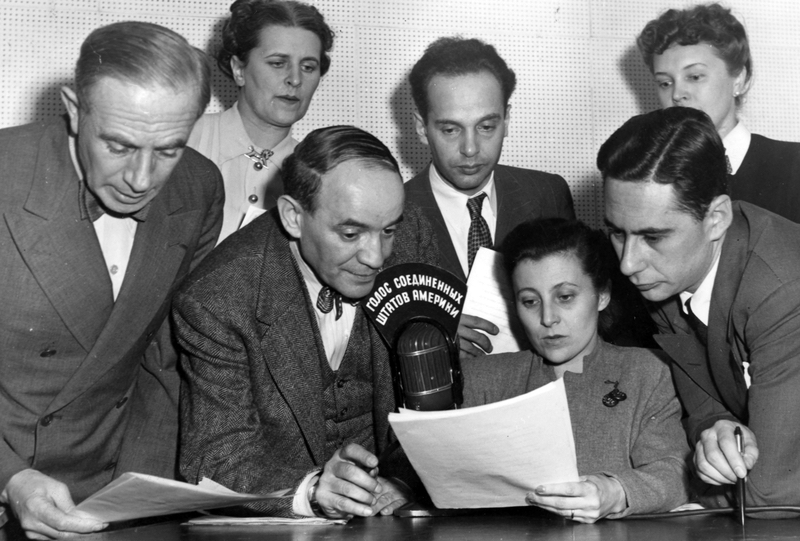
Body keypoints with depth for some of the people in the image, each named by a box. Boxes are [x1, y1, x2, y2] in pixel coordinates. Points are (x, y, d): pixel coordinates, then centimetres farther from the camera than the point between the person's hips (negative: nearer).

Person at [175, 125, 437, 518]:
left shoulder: (411, 240, -7)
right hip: (269, 524, -2)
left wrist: (401, 479, -18)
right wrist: (312, 491, -33)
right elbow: (215, 456, -15)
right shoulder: (216, 300, -18)